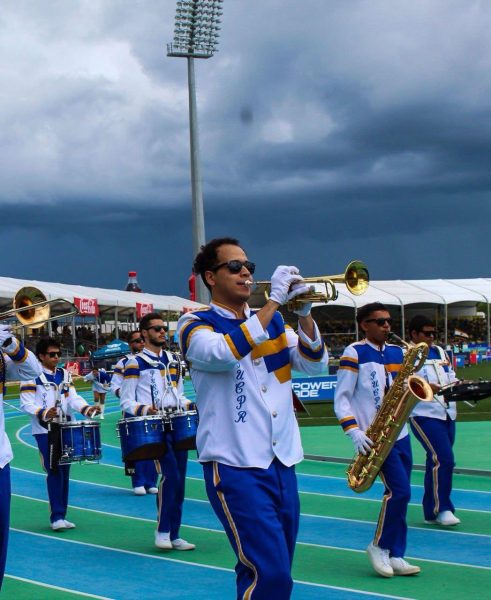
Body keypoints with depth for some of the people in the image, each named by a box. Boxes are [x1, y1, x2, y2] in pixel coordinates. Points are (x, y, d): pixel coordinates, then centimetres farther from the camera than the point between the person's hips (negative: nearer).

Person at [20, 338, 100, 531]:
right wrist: (43, 413, -28)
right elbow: (26, 404, -10)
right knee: (54, 472, -10)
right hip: (45, 431, -6)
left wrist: (88, 409, -15)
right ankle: (57, 517, -7)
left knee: (64, 473, 8)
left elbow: (73, 398, 5)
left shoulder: (64, 375, 12)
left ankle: (62, 516, 16)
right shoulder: (32, 376, -6)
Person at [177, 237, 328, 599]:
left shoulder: (273, 322, 15)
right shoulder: (196, 324, -3)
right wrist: (274, 301, -21)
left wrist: (304, 313, -10)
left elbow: (315, 364, 5)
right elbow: (224, 353, -24)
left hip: (282, 463, 6)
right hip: (235, 466, -6)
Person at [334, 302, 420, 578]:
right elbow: (341, 399, -7)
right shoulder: (354, 353, -6)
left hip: (399, 433, 7)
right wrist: (354, 432, -18)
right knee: (400, 491, -14)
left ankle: (396, 556, 12)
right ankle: (379, 546, 4)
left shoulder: (397, 352, 13)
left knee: (400, 494, 5)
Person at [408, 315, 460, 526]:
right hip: (424, 414, -8)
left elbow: (451, 375, 21)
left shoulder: (439, 351, 17)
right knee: (444, 459, -16)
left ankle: (431, 511, 18)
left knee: (436, 462, 11)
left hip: (447, 413, 8)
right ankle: (441, 509, -8)